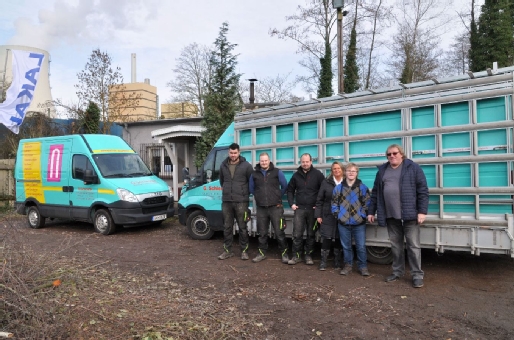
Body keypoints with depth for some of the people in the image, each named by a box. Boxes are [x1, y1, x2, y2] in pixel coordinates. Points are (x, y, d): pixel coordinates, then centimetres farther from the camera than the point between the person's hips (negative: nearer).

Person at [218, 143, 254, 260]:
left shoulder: (246, 166, -5)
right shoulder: (223, 166, 8)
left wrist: (245, 193, 8)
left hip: (241, 202, -4)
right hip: (226, 201, 4)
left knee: (242, 227, 3)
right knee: (227, 227, 9)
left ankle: (244, 251, 14)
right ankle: (227, 251, 20)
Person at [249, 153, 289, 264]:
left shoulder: (277, 172, -1)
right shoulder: (254, 174, 6)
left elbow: (284, 186, 9)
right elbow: (251, 188, 20)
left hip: (275, 207, -2)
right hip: (261, 208, 3)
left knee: (279, 232, 0)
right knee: (262, 233, 10)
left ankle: (284, 253, 13)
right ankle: (262, 253, 22)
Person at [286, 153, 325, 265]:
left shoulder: (317, 174, -2)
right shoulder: (296, 175, 6)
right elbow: (290, 190, 15)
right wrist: (291, 203, 4)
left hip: (313, 209, -1)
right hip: (299, 209, 2)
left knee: (311, 234, 7)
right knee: (297, 234, 0)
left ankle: (308, 256, 18)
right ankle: (296, 256, 10)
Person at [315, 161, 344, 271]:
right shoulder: (326, 182, 3)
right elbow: (319, 200, 3)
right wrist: (318, 215, -2)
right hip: (328, 216, 0)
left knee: (338, 239, 8)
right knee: (326, 239, -1)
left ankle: (337, 262, 21)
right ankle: (323, 262, 9)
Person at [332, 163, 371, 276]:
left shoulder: (362, 187, 0)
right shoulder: (338, 188, 5)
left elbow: (367, 203, 1)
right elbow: (334, 202, 10)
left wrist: (363, 215, -7)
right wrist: (337, 214, 1)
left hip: (359, 223, -2)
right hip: (343, 223, 2)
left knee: (361, 246, 2)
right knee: (346, 246, 12)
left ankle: (363, 267, 17)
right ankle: (348, 265, 26)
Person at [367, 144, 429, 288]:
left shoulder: (413, 168, -2)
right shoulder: (382, 170, 11)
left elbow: (423, 191, -6)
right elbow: (375, 192, 14)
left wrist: (422, 211, -13)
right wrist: (371, 211, 12)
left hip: (409, 213, -4)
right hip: (390, 215, 4)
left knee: (413, 245, 1)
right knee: (395, 245, 13)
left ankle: (417, 275, 11)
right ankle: (397, 271, 25)